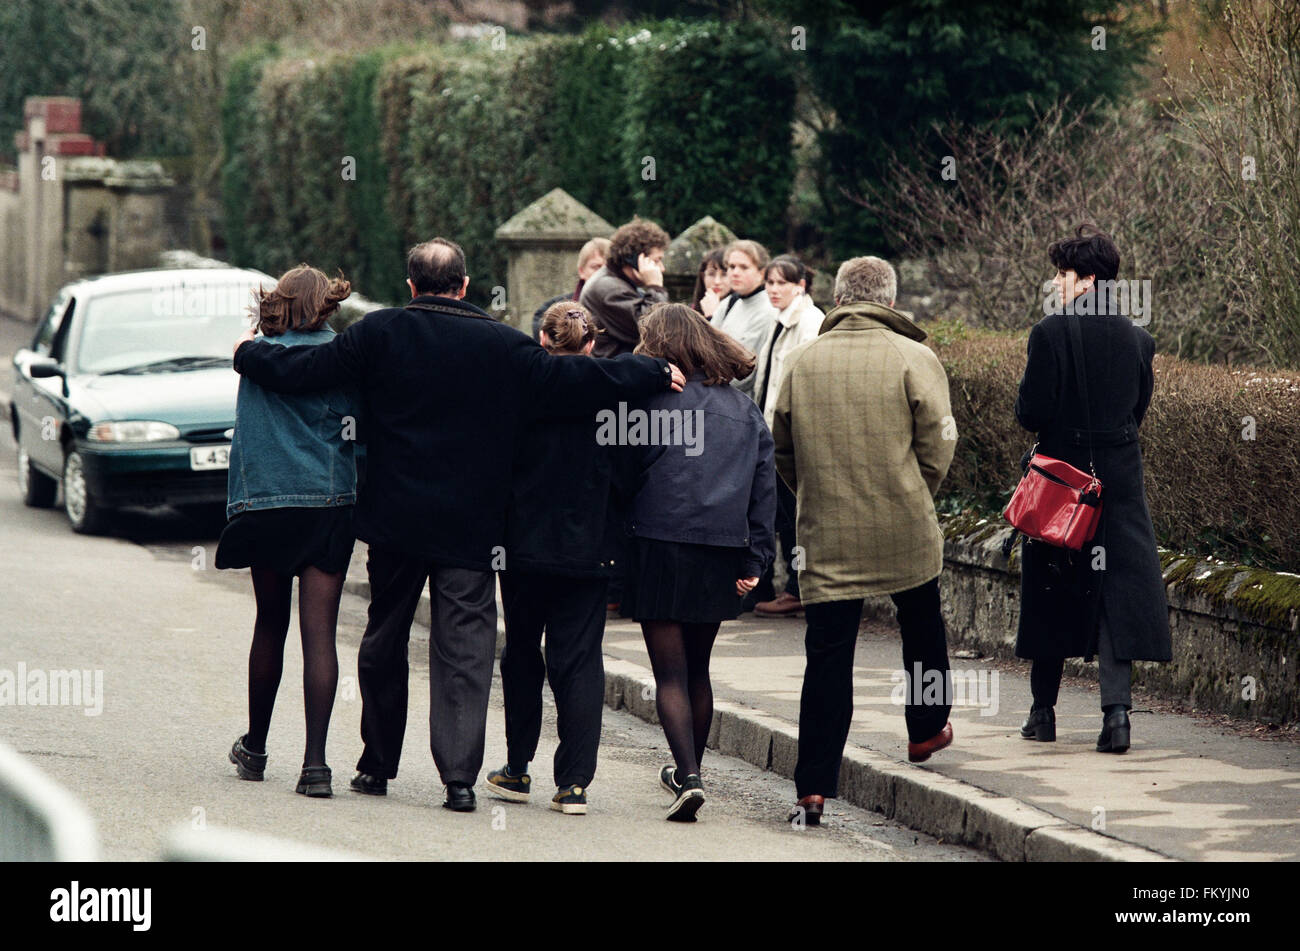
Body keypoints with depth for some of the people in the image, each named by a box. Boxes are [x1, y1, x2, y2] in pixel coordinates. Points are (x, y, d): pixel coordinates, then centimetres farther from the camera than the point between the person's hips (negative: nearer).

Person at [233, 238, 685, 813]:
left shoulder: (379, 334, -2)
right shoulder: (502, 345, -4)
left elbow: (299, 371, -1)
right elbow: (572, 382, -4)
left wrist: (247, 354, 18)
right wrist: (656, 374, 6)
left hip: (394, 520, 1)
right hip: (471, 524, -1)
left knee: (384, 640, 15)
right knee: (465, 647, -1)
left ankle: (377, 765, 23)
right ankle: (460, 776, -10)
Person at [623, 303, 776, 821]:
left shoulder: (647, 399, -5)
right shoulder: (745, 410, 9)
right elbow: (764, 490, 7)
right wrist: (755, 560, 8)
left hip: (659, 548, -4)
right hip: (721, 555, 4)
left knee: (670, 672, -3)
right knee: (698, 668, 19)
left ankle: (688, 777, -16)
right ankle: (689, 770, 31)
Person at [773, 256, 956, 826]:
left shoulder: (802, 362, 3)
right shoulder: (914, 359, -5)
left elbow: (781, 450, 10)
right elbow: (937, 444, -5)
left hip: (826, 537, 1)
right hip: (905, 533, -1)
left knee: (828, 655, 1)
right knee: (921, 625, 25)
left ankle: (814, 788, -5)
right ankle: (926, 727, 42)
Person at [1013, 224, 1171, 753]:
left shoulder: (1050, 333, -13)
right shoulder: (1137, 339, 2)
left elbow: (1032, 412, -14)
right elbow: (1139, 409, 10)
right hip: (1120, 480, 3)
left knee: (1050, 592, 10)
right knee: (1117, 590, 1)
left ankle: (1043, 713, 18)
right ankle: (1116, 708, -14)